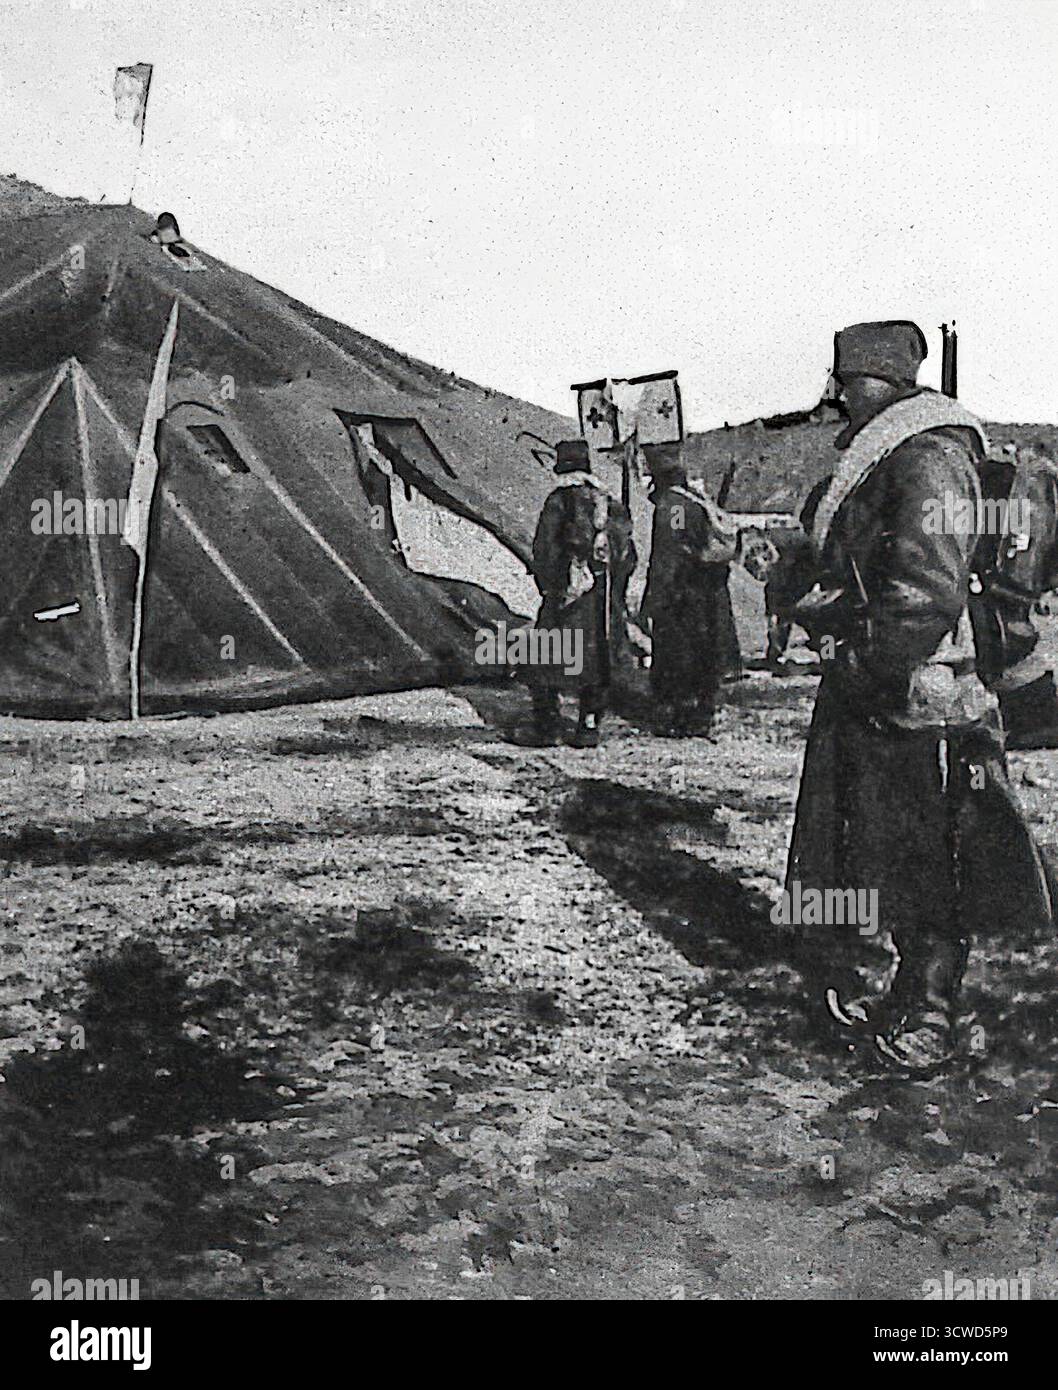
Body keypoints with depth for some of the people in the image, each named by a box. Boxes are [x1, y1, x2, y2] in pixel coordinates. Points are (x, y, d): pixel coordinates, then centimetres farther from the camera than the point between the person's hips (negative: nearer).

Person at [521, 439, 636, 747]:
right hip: (604, 601, 5)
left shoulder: (559, 502, -7)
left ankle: (546, 728, 1)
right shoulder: (611, 504, 10)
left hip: (567, 596, -5)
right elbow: (629, 555, 13)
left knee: (544, 666, 3)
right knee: (596, 664, 11)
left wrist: (548, 586, 0)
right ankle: (589, 728, 10)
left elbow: (544, 550, -10)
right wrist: (614, 594, 18)